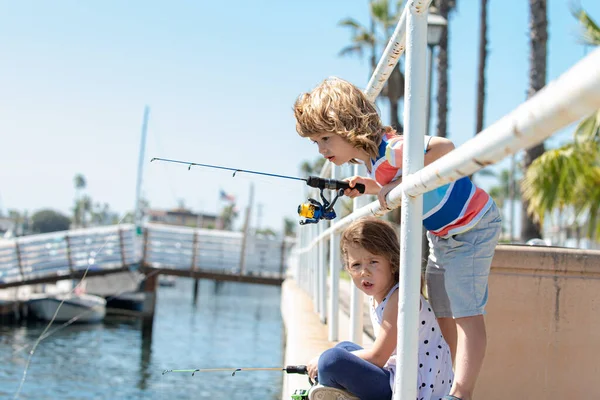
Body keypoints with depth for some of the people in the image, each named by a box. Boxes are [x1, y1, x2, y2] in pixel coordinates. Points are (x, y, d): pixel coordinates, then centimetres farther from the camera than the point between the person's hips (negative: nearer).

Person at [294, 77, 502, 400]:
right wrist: (376, 188, -8)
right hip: (442, 234, 10)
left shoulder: (391, 151, -31)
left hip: (472, 227, -10)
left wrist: (400, 184, -42)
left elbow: (444, 148, -45)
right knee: (443, 314, 11)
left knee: (466, 312, -15)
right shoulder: (372, 159, -1)